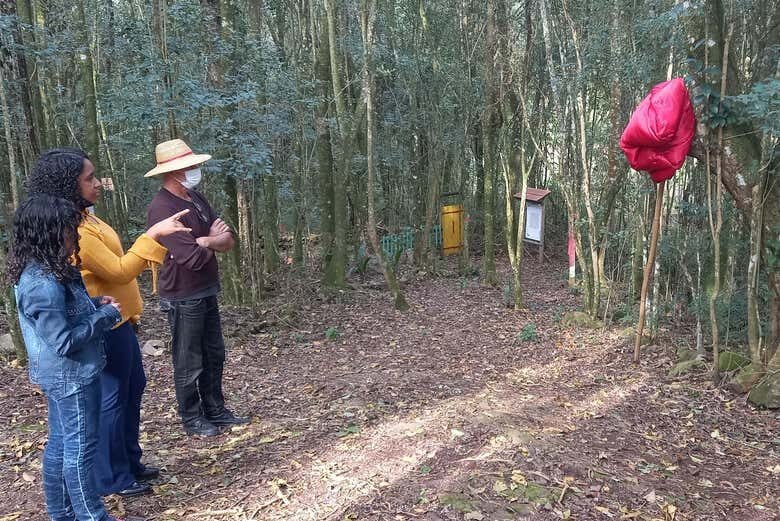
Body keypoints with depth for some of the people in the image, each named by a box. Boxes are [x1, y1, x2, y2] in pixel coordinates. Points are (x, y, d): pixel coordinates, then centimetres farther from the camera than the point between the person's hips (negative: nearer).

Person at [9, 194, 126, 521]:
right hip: (71, 377, -10)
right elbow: (64, 341, -26)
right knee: (80, 449, 5)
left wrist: (96, 304, 3)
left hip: (63, 376, 10)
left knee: (60, 443, 20)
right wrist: (107, 315, -17)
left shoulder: (46, 271, 3)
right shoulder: (43, 284, -27)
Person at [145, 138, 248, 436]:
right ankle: (192, 419, 24)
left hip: (207, 292, 8)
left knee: (214, 355, 17)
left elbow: (229, 240, 3)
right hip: (183, 297, -8)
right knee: (189, 363, 7)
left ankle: (215, 411, 32)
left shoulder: (196, 198, 6)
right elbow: (193, 258, -27)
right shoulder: (162, 208, -21)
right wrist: (215, 241, -8)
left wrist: (205, 241, -17)